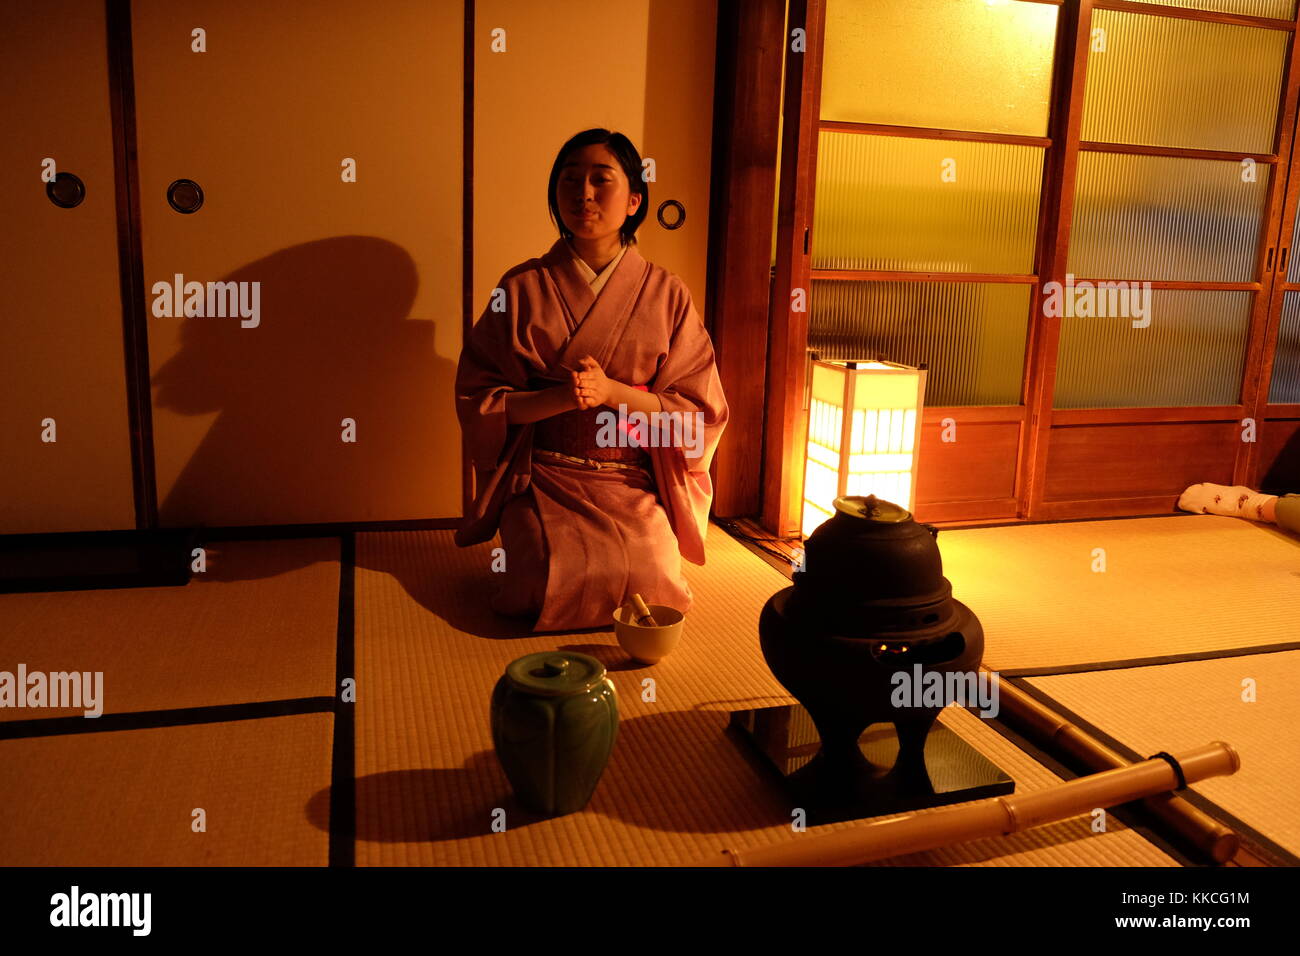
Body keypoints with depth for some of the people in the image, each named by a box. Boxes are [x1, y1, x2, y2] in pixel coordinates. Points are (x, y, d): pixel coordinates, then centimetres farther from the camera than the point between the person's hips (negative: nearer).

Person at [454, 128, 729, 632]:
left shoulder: (666, 294, 3)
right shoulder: (521, 289, 2)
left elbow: (701, 408, 0)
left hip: (636, 485, 1)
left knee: (650, 586, -22)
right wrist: (559, 397, -19)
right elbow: (477, 398, -1)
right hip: (544, 481, 0)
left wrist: (612, 392, -16)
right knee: (557, 588, -23)